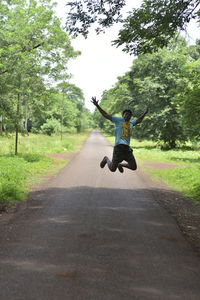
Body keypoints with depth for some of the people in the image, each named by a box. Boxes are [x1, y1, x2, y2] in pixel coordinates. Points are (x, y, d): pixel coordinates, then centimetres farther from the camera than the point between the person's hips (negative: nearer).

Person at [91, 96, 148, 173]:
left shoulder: (131, 123, 20)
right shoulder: (118, 120, 4)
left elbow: (138, 120, 42)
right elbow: (105, 115, 0)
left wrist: (145, 113, 42)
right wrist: (97, 105, -8)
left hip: (127, 147, 6)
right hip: (119, 146, -6)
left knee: (133, 167, 2)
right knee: (112, 169, -3)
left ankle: (120, 164, 30)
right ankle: (106, 159, 31)